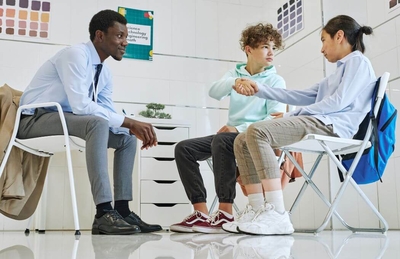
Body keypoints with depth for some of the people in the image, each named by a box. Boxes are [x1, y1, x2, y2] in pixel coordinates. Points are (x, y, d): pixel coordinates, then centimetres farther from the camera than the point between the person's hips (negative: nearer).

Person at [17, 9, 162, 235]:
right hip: (35, 120, -9)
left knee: (127, 138, 2)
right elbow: (80, 105, -29)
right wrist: (129, 122, -27)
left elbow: (108, 112, 7)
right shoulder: (76, 55, -18)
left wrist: (134, 129, -13)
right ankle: (104, 213, -35)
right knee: (98, 123, -34)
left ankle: (122, 210, -3)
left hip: (65, 120, 9)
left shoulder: (105, 72, 8)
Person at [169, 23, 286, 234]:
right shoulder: (234, 74, 13)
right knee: (184, 148, -12)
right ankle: (201, 213, -15)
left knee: (221, 141, -36)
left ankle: (226, 214, -33)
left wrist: (240, 129, -21)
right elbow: (214, 92, -6)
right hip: (232, 134, 6)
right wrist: (235, 81, -28)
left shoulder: (276, 81, 2)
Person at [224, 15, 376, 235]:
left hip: (331, 125, -9)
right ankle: (261, 212, -13)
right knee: (242, 141, -2)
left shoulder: (358, 61, 5)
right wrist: (259, 89, 22)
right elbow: (302, 96, 28)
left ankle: (278, 215, -36)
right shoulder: (339, 72, 32)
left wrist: (293, 114, -5)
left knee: (257, 131, -29)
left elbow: (340, 101, -10)